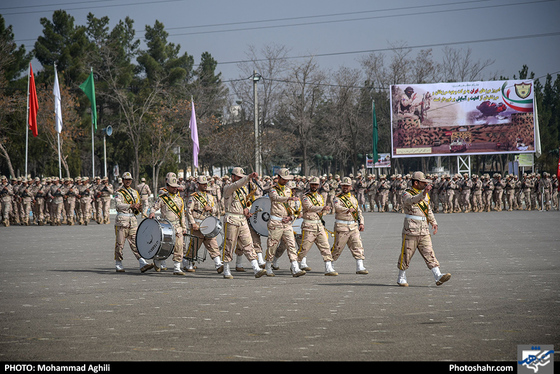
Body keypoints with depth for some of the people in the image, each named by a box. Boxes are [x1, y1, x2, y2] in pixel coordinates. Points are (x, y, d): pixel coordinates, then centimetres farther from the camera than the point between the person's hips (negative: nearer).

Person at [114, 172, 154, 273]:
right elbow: (118, 205, -17)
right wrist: (131, 206, -26)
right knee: (120, 243, 0)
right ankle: (118, 264, 9)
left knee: (135, 242, -3)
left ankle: (142, 264, -12)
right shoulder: (119, 193, 0)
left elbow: (137, 206, 24)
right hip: (122, 219, -4)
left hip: (133, 219, 4)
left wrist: (139, 208, 0)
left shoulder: (135, 192, 19)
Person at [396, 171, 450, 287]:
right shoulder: (407, 194, -6)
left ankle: (438, 277, -14)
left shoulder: (425, 195, 17)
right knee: (406, 255, 2)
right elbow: (412, 200, -30)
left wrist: (434, 222, 21)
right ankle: (401, 278, 16)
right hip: (410, 230, -6)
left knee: (429, 253, -4)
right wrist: (424, 193, -45)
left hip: (424, 231, 6)